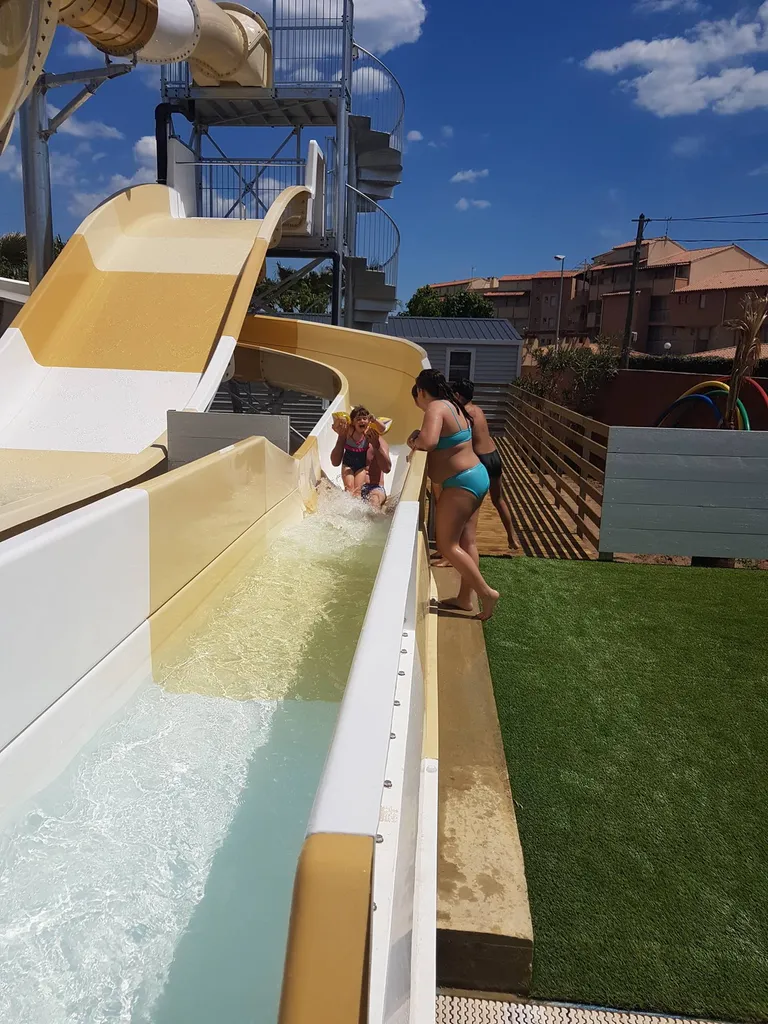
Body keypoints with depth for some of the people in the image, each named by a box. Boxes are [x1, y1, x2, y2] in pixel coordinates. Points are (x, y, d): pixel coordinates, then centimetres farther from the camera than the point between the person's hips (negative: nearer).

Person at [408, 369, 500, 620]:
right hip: (476, 477, 10)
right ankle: (465, 598, 21)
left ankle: (486, 592, 1)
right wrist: (419, 436, 1)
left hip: (460, 484, -10)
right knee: (466, 541, 13)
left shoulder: (435, 408, -17)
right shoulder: (453, 406, 13)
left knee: (447, 545, -2)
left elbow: (428, 442, -34)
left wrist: (415, 443, -13)